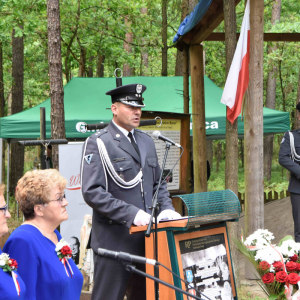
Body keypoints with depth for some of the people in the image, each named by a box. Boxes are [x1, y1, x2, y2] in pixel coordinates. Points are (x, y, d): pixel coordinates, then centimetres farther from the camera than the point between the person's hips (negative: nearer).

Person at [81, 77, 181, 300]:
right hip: (114, 238, -6)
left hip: (146, 237, 7)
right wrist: (131, 214, -22)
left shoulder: (146, 141, 16)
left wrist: (166, 208, 2)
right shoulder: (98, 143, -7)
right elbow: (91, 192, -15)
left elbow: (158, 183, 22)